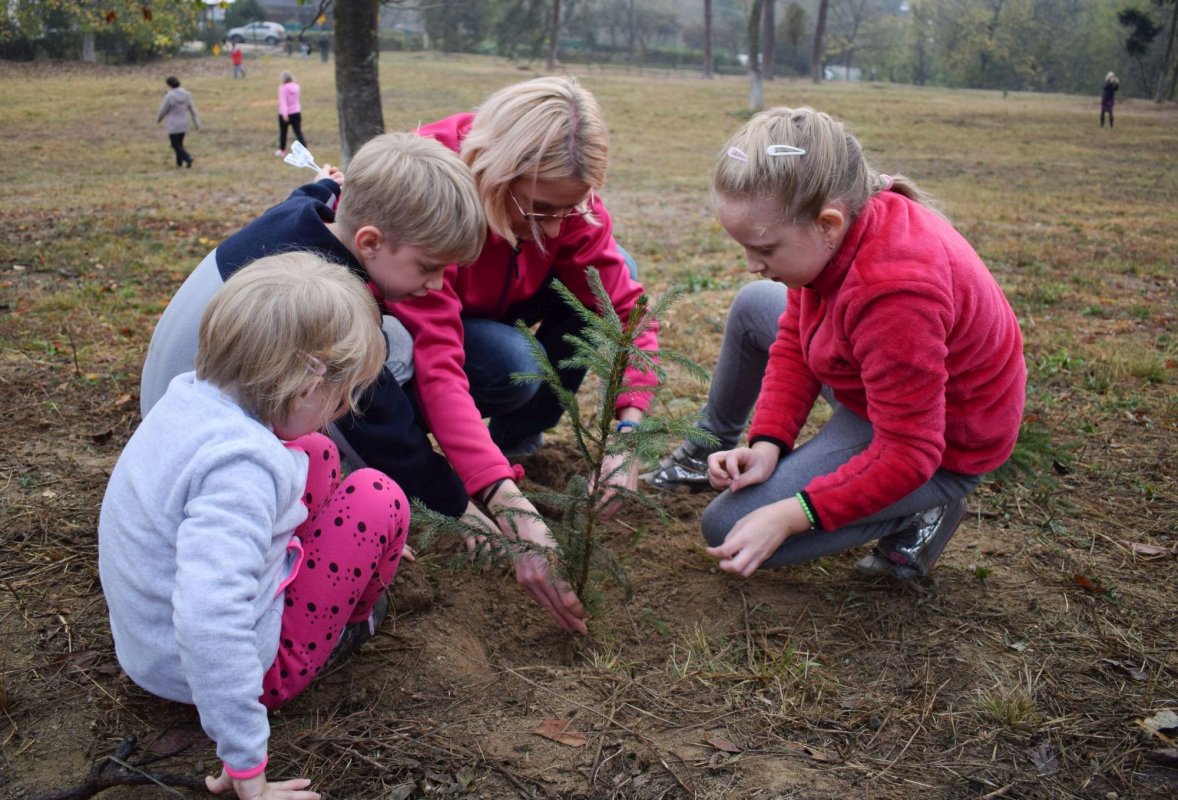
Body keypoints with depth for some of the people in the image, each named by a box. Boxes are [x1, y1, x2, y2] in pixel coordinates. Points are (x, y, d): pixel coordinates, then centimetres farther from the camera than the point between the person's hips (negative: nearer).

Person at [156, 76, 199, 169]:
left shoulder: (169, 96, -19)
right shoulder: (186, 94, -4)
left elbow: (163, 111, -8)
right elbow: (192, 109, 0)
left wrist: (158, 120, 11)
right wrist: (197, 123, 6)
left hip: (173, 126, -5)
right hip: (184, 124, 6)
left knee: (176, 146, 2)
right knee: (179, 143, 20)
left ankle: (188, 158, -19)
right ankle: (179, 162, 25)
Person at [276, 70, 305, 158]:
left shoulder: (283, 88, -16)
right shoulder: (296, 86, 2)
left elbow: (283, 101, -25)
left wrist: (284, 113, -33)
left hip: (285, 114, -4)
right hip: (296, 112, 4)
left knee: (283, 132, 15)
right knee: (298, 132, 1)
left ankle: (282, 150, 31)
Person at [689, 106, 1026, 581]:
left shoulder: (893, 294, -41)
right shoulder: (835, 227, -15)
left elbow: (907, 455, -32)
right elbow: (794, 342, -3)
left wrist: (790, 515, -34)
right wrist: (766, 443, -14)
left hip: (938, 453, -8)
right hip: (879, 387, 8)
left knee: (726, 529, -12)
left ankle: (917, 516, 1)